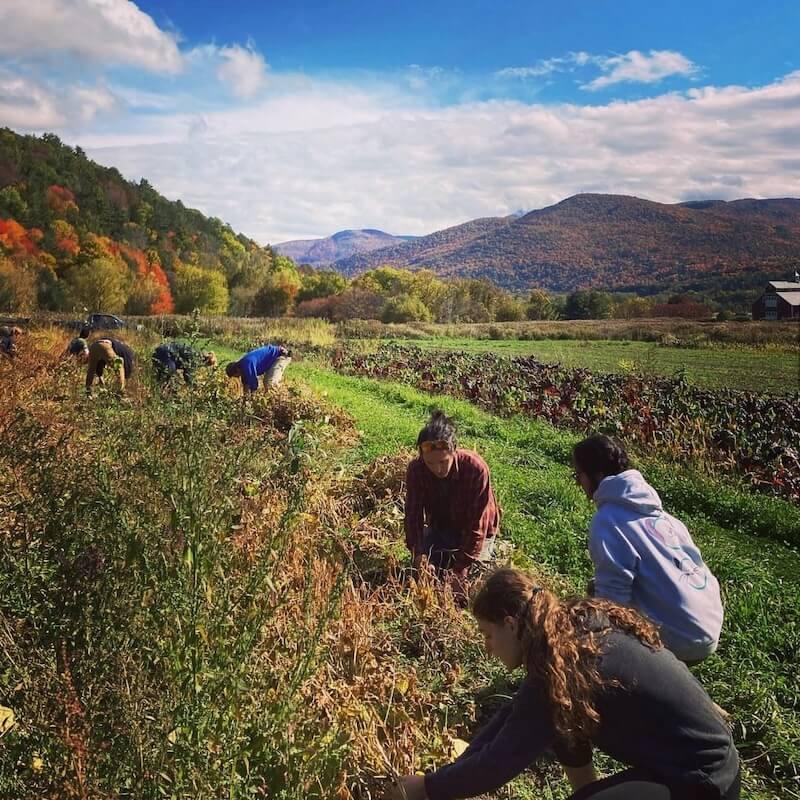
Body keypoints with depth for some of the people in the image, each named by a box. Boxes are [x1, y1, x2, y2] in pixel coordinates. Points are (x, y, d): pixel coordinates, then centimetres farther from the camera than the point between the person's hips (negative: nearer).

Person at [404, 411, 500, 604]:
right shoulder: (416, 469, -24)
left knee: (464, 591, -9)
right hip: (439, 528, 3)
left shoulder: (476, 468, -34)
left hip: (476, 532, -3)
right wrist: (419, 555, -33)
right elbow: (413, 515, -18)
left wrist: (461, 569, -31)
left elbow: (477, 524, -29)